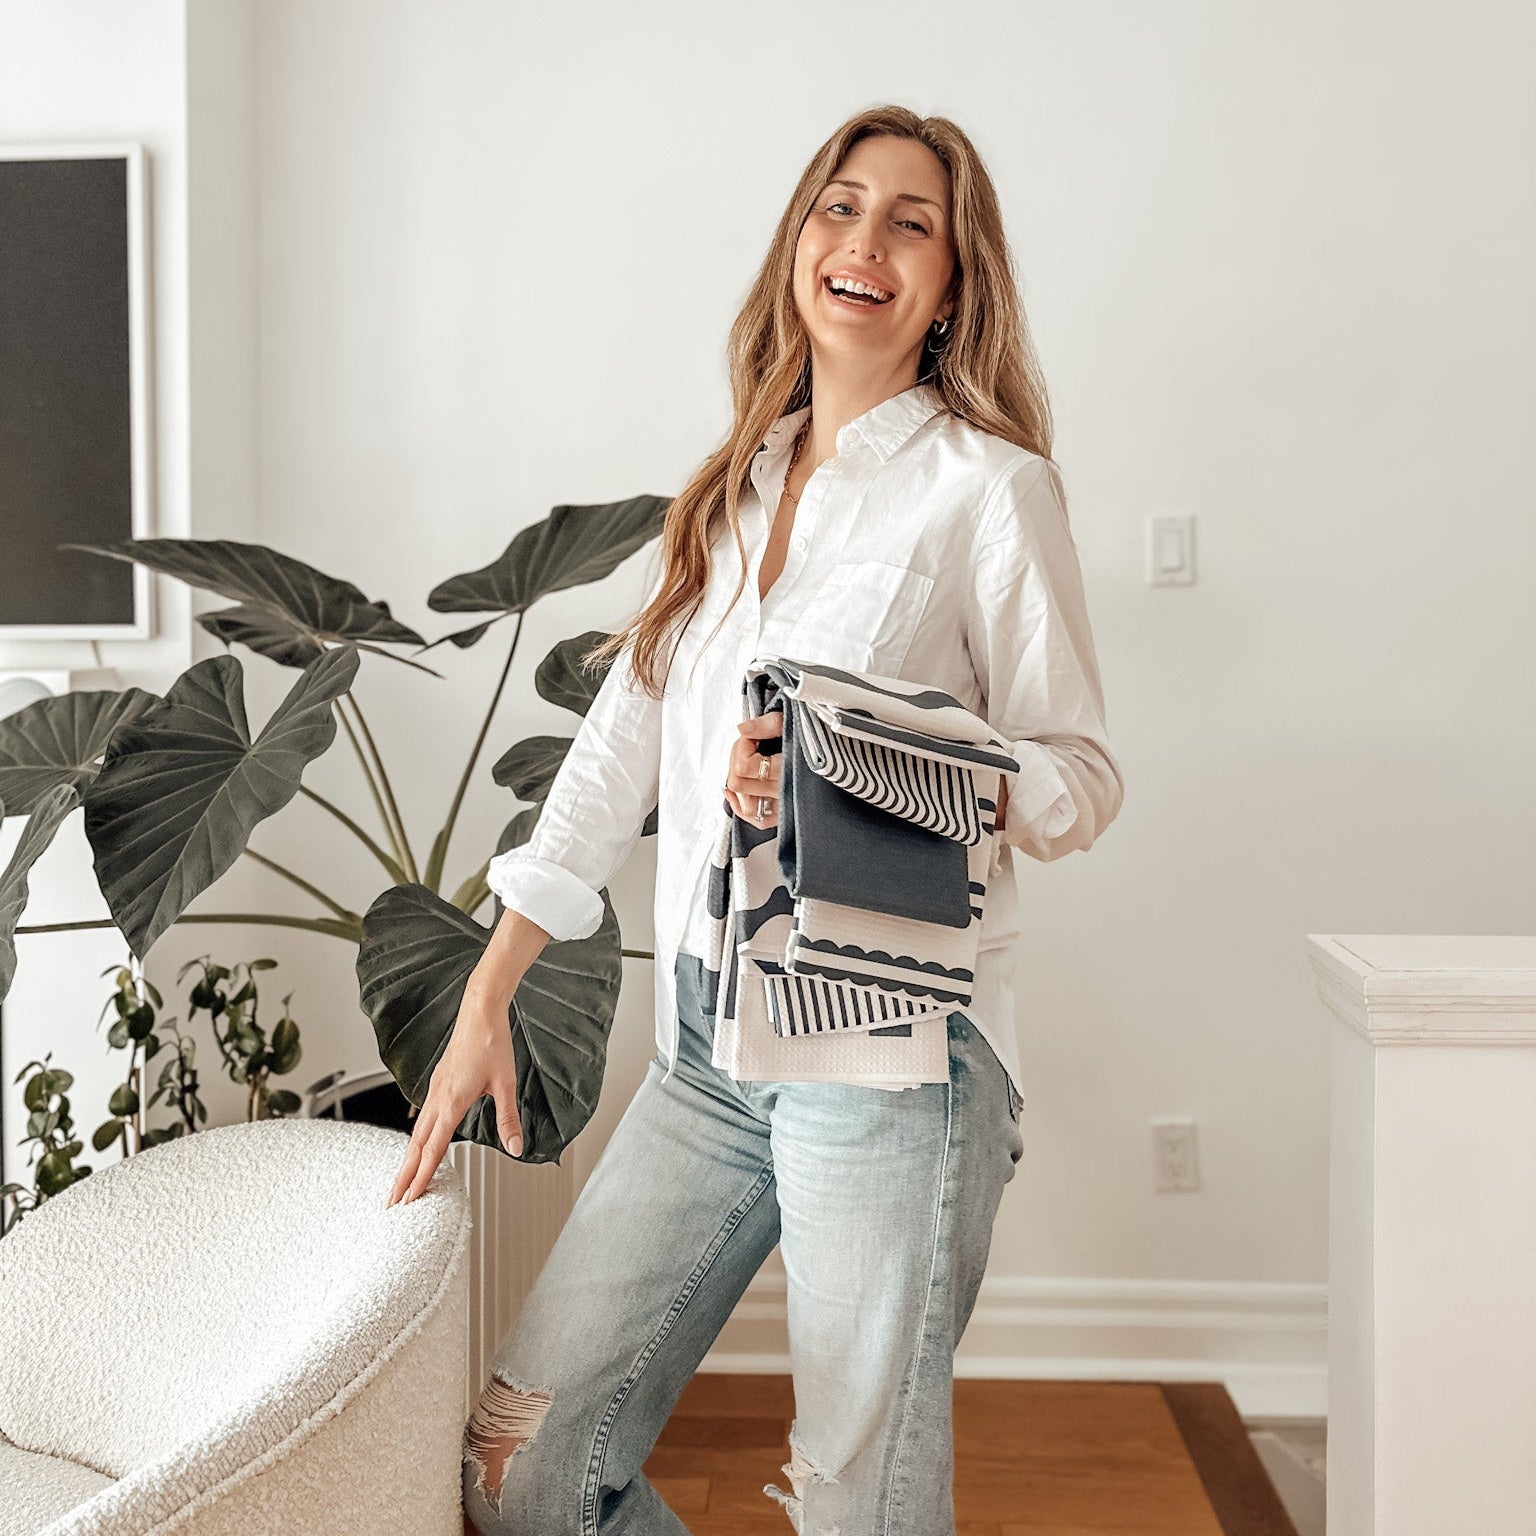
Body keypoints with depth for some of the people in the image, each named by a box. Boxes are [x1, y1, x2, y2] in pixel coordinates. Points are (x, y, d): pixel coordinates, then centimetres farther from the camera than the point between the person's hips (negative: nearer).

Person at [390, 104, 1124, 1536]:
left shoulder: (987, 485, -3)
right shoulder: (735, 490, 14)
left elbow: (1081, 776, -4)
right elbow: (618, 752, 13)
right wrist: (485, 1002, 11)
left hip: (889, 1053, -5)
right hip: (706, 1049, 6)